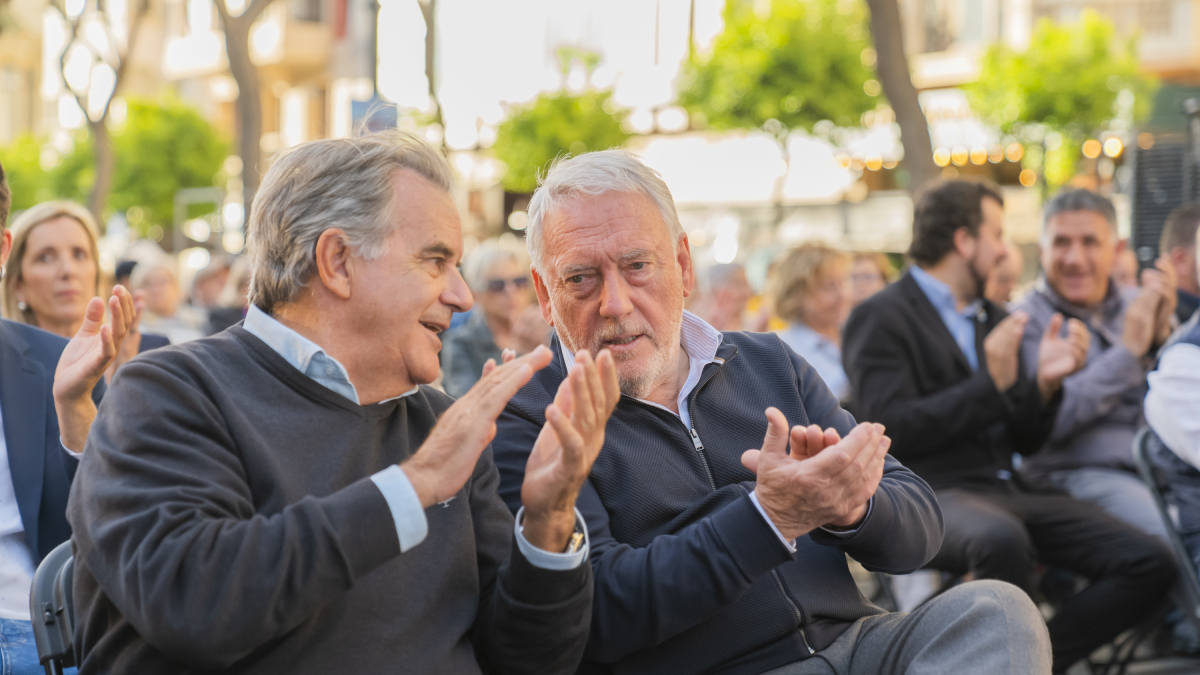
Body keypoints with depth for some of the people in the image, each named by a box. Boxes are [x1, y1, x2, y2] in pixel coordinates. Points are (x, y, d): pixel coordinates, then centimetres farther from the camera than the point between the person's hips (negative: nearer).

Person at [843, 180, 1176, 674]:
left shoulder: (994, 320, 22)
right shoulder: (881, 318, 0)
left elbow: (1024, 442, 19)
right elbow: (890, 428, -13)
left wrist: (1045, 383, -1)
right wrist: (991, 383, -14)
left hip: (1007, 492, 7)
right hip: (929, 495, -7)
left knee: (1150, 564, -12)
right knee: (1000, 537, -41)